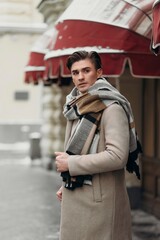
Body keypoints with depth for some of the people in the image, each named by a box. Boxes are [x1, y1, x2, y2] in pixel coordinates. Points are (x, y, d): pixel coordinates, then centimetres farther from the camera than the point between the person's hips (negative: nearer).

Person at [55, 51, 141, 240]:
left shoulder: (111, 108, -14)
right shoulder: (77, 106, 11)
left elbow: (117, 156, -23)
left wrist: (71, 164, -18)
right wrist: (67, 183, 16)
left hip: (98, 198, -8)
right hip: (74, 196, 8)